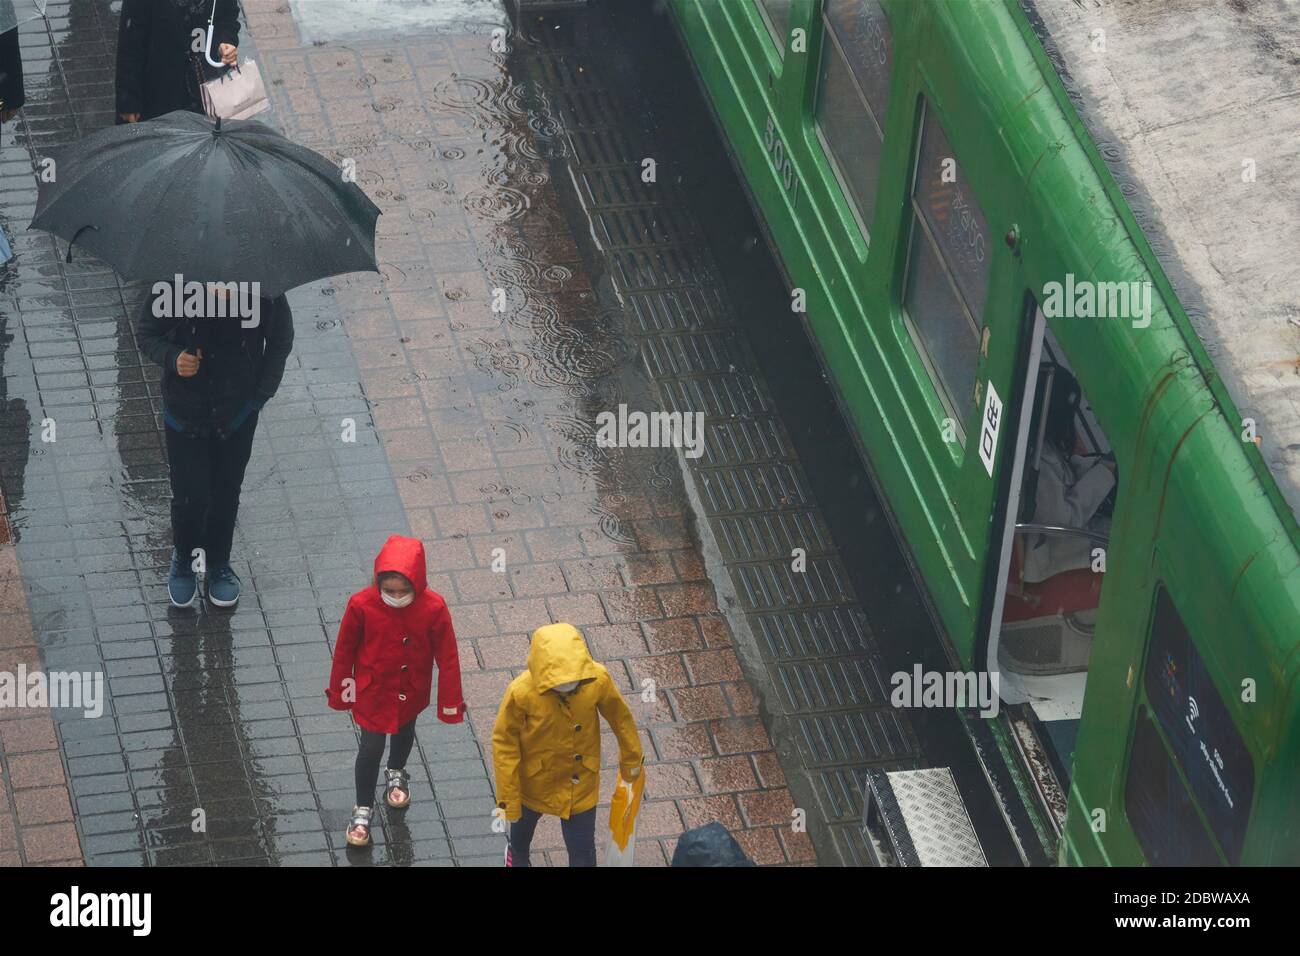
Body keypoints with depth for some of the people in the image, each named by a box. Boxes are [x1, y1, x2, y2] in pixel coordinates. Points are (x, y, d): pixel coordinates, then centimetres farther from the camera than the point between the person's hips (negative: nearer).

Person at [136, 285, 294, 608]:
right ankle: (183, 558, 34)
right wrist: (172, 357, -28)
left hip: (237, 413, 1)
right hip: (185, 411, -1)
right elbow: (146, 333, -8)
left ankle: (219, 563, 42)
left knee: (226, 495, 16)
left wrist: (261, 394, -3)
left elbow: (280, 340, -2)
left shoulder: (264, 289, -23)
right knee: (190, 496, 2)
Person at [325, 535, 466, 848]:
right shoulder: (362, 605, -29)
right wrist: (340, 689, 0)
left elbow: (447, 657, -16)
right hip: (373, 690, -2)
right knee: (371, 747, 4)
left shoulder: (433, 608, -29)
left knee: (405, 731, 28)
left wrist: (450, 702, -8)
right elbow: (344, 649, -12)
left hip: (412, 690, 2)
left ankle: (396, 773, 59)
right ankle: (362, 810, 25)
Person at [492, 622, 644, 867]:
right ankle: (518, 855, 65)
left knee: (583, 851, 10)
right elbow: (504, 744, -21)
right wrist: (508, 798, -15)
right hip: (535, 780, 0)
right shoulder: (521, 693, -36)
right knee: (523, 824, 31)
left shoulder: (598, 680, -30)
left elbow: (620, 717, -9)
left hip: (580, 782, 0)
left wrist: (632, 759, 6)